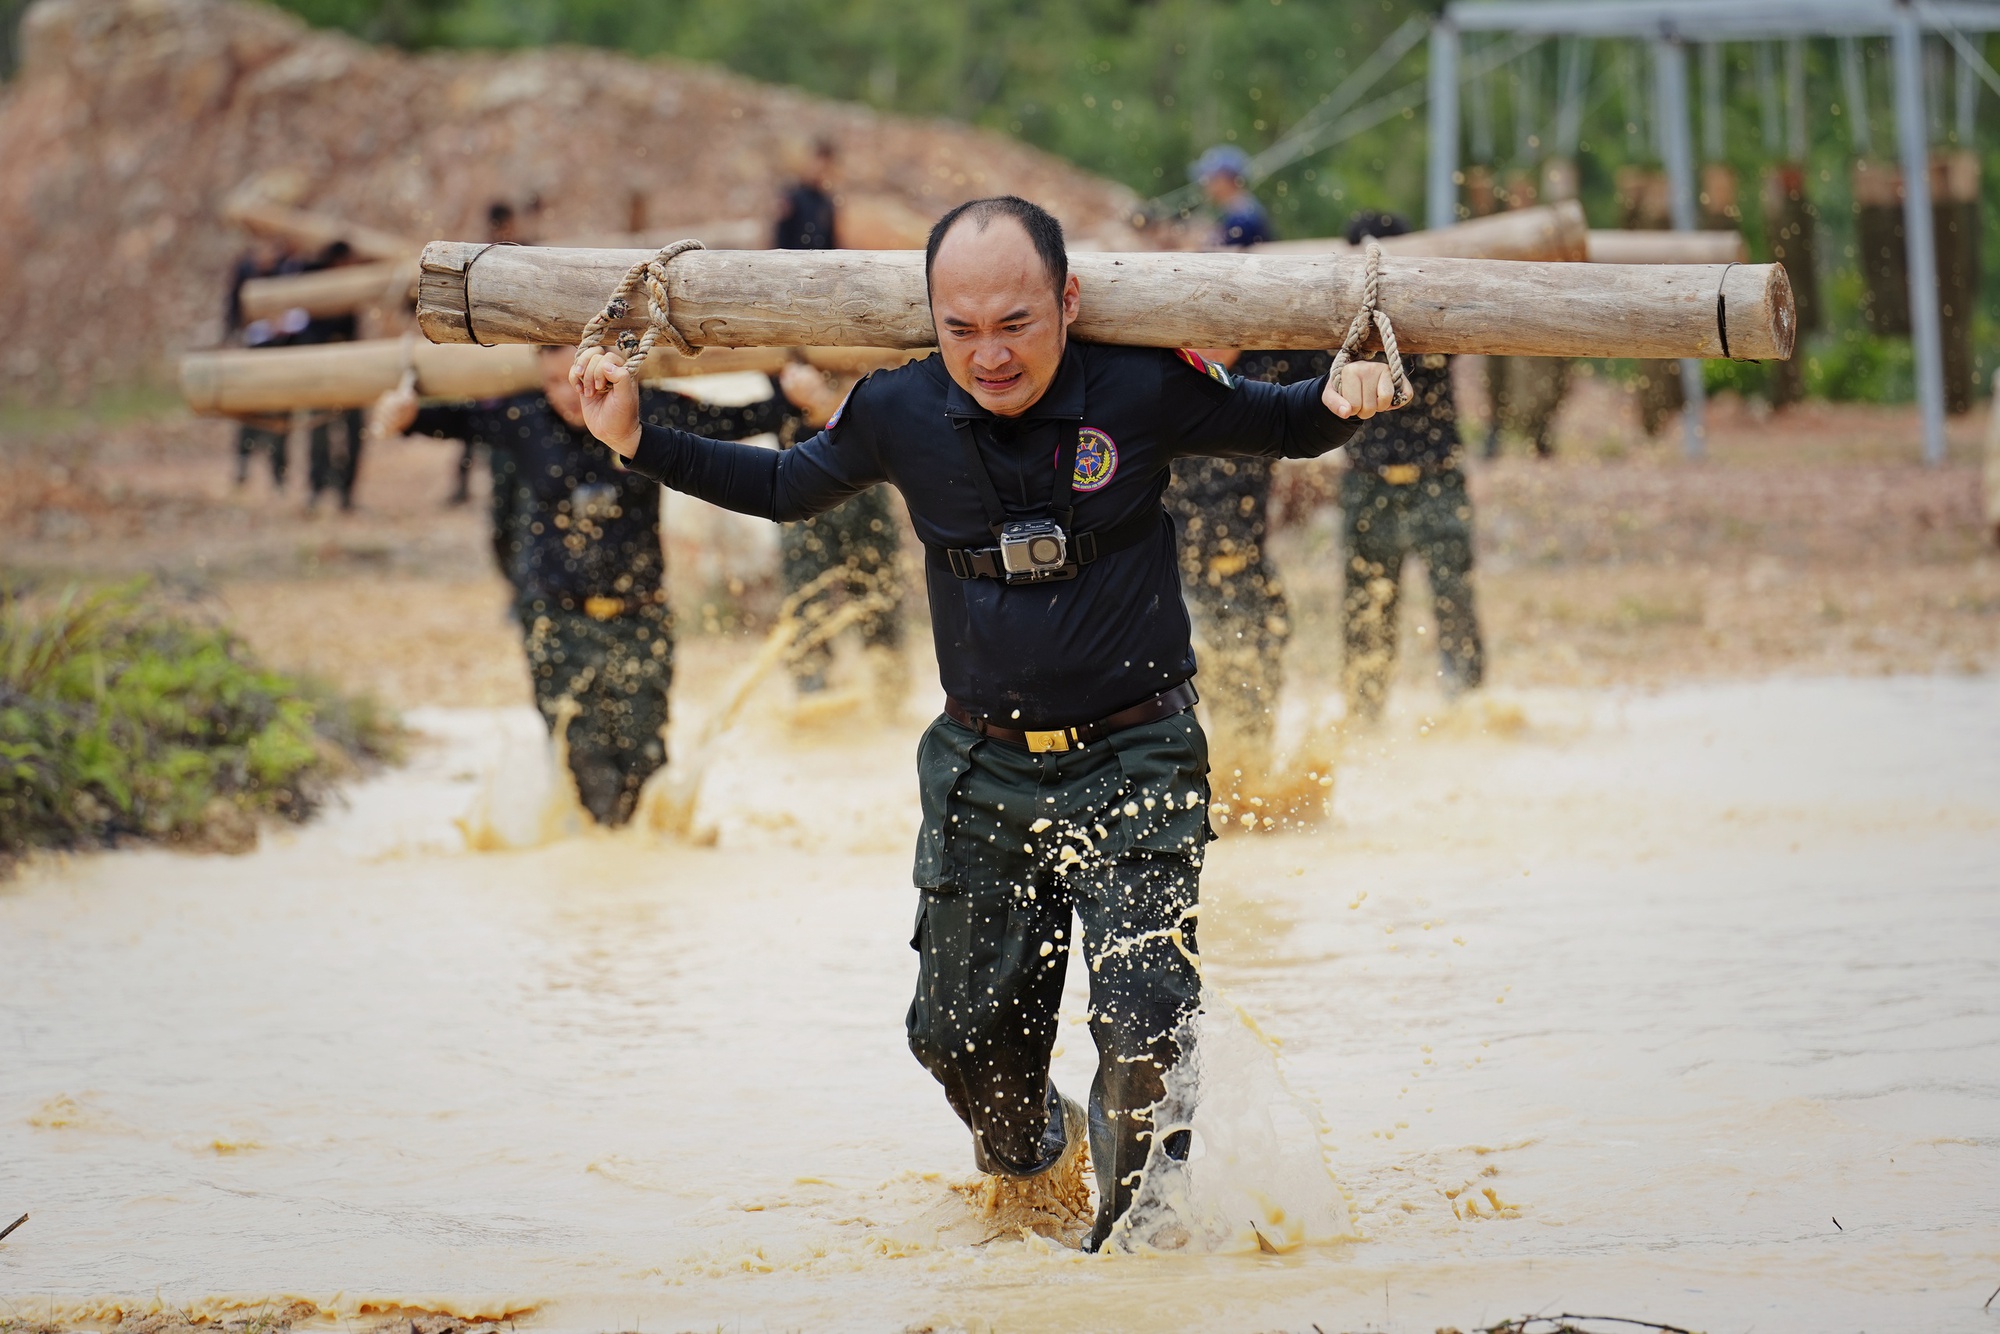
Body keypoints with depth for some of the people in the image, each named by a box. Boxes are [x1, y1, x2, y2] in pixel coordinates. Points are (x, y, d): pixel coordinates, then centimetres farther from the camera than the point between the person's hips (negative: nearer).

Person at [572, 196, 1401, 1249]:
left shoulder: (1140, 392, -15)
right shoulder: (901, 413, -8)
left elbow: (1280, 429, 1)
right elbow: (786, 490, 12)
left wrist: (1342, 401, -23)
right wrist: (637, 440, 4)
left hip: (1132, 763, -3)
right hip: (983, 770, 3)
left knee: (1143, 1023, -16)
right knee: (963, 1034, 13)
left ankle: (1135, 1228, 11)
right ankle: (1034, 1164, 48)